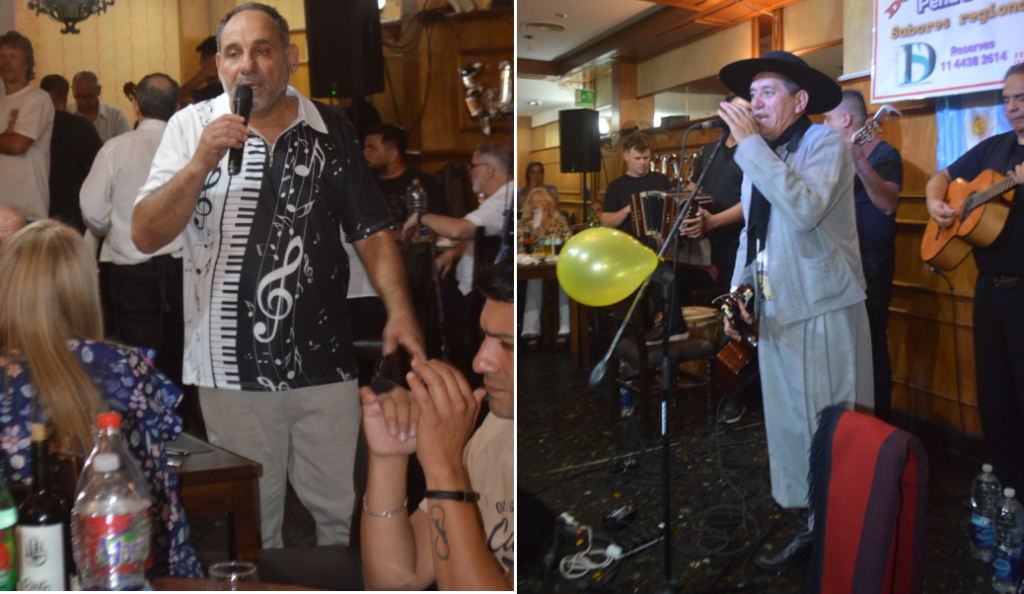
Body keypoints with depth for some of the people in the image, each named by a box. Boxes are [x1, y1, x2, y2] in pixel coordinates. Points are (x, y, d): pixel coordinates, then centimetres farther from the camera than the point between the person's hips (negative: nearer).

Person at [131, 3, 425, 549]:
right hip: (234, 374, -1)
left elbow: (371, 233, 5)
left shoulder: (331, 131, 5)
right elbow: (146, 237, -6)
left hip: (325, 366, 1)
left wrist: (400, 311, -9)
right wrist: (201, 163, -20)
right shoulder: (192, 126, 1)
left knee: (339, 513, 14)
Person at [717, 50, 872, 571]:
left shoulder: (826, 143, -7)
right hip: (775, 313, 7)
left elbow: (805, 209, -26)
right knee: (788, 424, 11)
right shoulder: (760, 158, 15)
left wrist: (749, 144, -22)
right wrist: (738, 291, 7)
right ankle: (808, 524, 22)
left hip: (824, 313, -7)